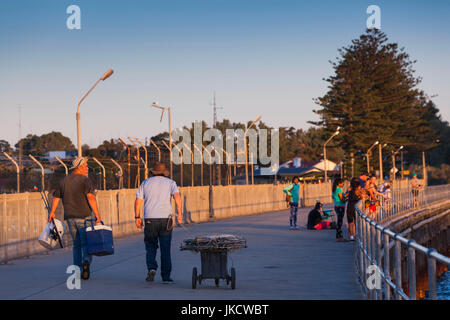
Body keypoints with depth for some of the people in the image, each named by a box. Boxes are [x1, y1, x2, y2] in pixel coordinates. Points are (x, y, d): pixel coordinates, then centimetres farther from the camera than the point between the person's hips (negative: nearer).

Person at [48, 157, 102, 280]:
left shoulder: (64, 181, 11)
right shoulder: (85, 180, -7)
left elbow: (56, 197, 16)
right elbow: (91, 197, -19)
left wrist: (52, 212, 27)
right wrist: (97, 215, -20)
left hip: (70, 218, 5)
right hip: (83, 217, -5)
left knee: (77, 244, 14)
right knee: (86, 243, -1)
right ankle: (86, 261, -28)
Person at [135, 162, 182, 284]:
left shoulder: (145, 183, 12)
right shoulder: (170, 182, 9)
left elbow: (138, 201, 4)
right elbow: (177, 196, -9)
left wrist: (137, 217, 9)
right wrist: (179, 213, -16)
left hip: (150, 219, 1)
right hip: (166, 219, -1)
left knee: (151, 246, 12)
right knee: (165, 249, 4)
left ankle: (151, 268, -11)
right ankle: (166, 277, 4)